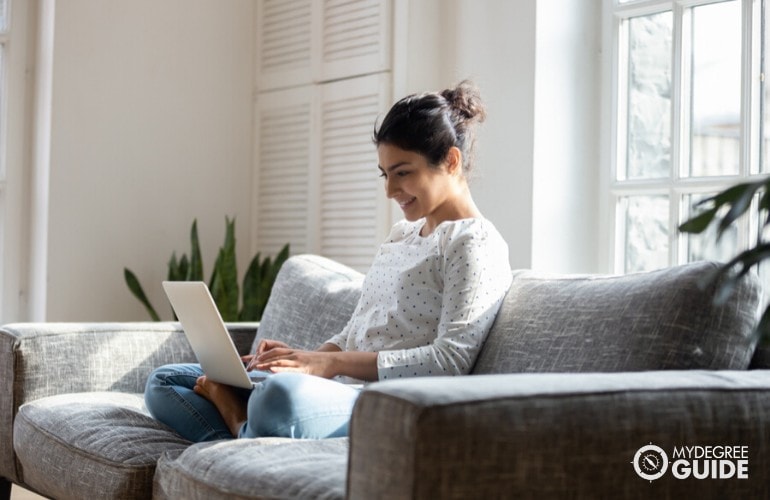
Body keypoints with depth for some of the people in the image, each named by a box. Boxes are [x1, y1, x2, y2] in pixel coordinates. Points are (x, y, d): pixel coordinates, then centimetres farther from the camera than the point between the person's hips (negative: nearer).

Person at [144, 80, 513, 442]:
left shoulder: (475, 244, -4)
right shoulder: (401, 235, 24)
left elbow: (451, 361, -16)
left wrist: (332, 363, -19)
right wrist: (305, 357, 2)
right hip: (337, 390, 10)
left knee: (284, 395, -43)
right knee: (164, 383, 7)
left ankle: (241, 425, -13)